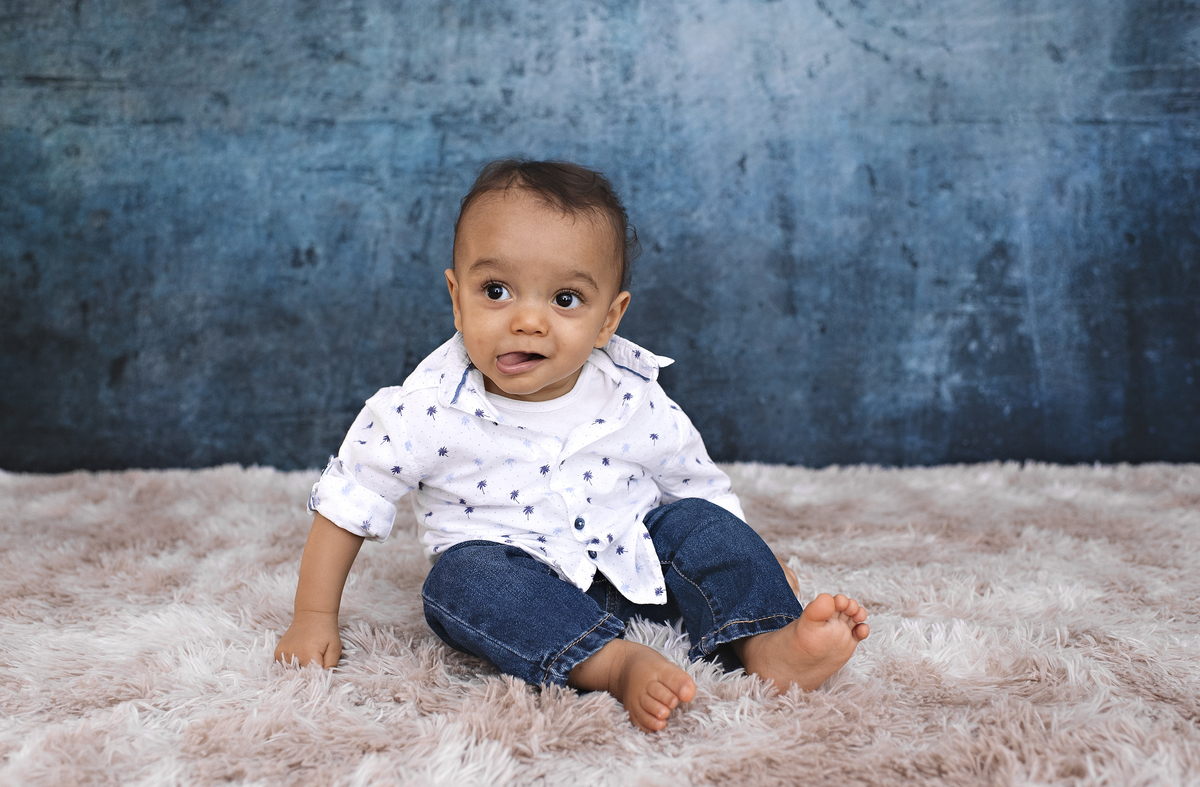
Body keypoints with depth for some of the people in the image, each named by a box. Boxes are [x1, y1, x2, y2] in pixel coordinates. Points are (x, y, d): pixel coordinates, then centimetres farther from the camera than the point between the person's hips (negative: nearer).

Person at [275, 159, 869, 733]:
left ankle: (768, 646, -22)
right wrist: (315, 618, -8)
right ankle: (616, 665, -42)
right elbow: (348, 501, -9)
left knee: (696, 522, -15)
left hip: (630, 569, 3)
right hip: (513, 577, -2)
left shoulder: (637, 403, -12)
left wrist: (752, 570, 5)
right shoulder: (427, 407, -19)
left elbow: (700, 486, 5)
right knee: (464, 575, -30)